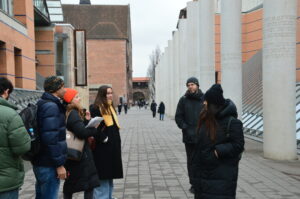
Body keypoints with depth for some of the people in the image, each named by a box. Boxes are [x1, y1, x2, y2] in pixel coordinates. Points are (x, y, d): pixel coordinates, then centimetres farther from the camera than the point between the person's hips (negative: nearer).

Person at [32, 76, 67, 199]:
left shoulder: (44, 104, 14)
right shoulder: (51, 106, -17)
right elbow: (51, 138, -24)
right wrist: (59, 164, -20)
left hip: (40, 162, 10)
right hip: (49, 165, -10)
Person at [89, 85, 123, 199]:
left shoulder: (110, 107, 15)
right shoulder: (95, 108, -14)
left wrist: (116, 140, 15)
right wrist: (102, 139, -21)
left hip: (113, 146, 9)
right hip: (102, 147, -9)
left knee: (110, 173, 17)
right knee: (103, 175, -3)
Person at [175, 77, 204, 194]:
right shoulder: (183, 100, 2)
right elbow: (178, 116, 3)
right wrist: (184, 127, -7)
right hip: (189, 136, 1)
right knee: (191, 161, 8)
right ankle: (193, 184, 19)